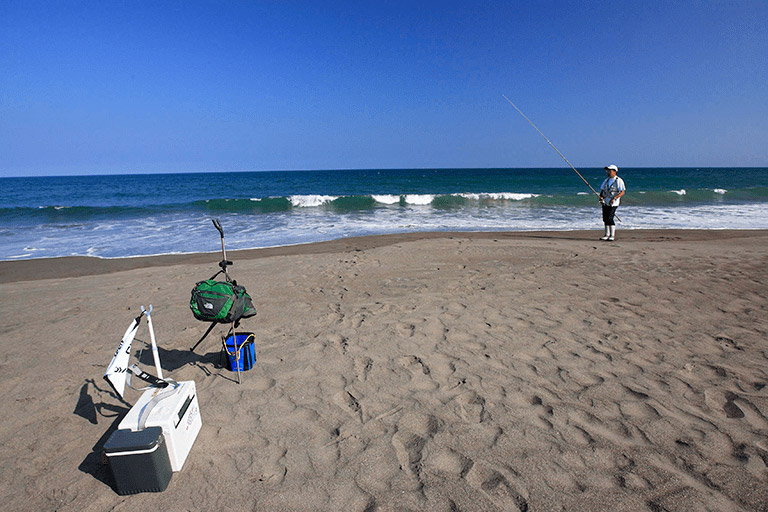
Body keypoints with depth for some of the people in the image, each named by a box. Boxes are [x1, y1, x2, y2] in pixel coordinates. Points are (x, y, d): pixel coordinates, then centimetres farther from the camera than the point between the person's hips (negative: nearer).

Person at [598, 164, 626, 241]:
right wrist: (601, 197, -2)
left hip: (613, 203, -7)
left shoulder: (619, 180, -7)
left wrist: (614, 198, -26)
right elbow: (602, 190, 18)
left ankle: (612, 235, -9)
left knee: (610, 218, -15)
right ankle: (607, 235, 16)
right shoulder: (606, 180, 15)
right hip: (605, 202, 7)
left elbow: (622, 192, -13)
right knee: (605, 218, 6)